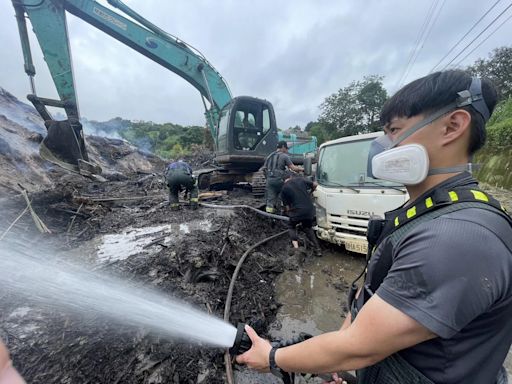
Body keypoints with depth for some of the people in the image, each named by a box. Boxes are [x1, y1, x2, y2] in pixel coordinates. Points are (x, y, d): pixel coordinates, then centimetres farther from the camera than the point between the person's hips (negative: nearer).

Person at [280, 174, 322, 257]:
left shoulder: (284, 189, 5)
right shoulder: (301, 179, 12)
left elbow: (287, 207, 5)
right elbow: (315, 184, 21)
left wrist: (290, 214, 21)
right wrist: (310, 192, 38)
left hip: (297, 212, -3)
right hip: (310, 210, 4)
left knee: (291, 227, 23)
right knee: (308, 228, 28)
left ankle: (296, 247, 6)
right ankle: (317, 249, 24)